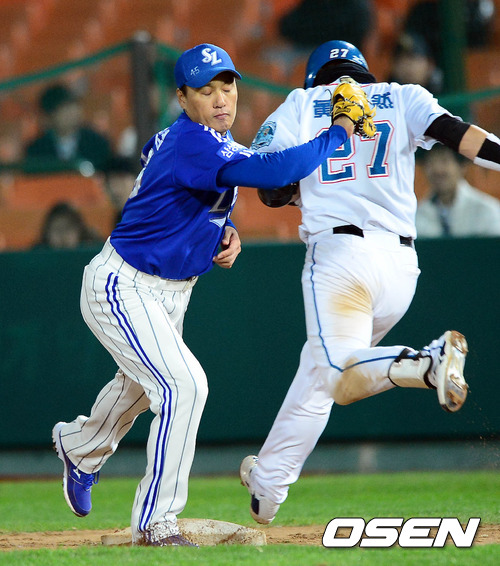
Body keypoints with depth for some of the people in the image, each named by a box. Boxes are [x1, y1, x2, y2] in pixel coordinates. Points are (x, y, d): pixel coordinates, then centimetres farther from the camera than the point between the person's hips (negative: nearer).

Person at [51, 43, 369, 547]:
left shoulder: (213, 138, 1)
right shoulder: (190, 143, -30)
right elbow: (272, 171, -42)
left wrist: (225, 233, -4)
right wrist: (338, 133, -31)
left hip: (169, 292, 10)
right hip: (122, 288, -10)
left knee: (142, 385, 30)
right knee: (183, 385, -22)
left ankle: (79, 446, 60)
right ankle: (155, 523, -13)